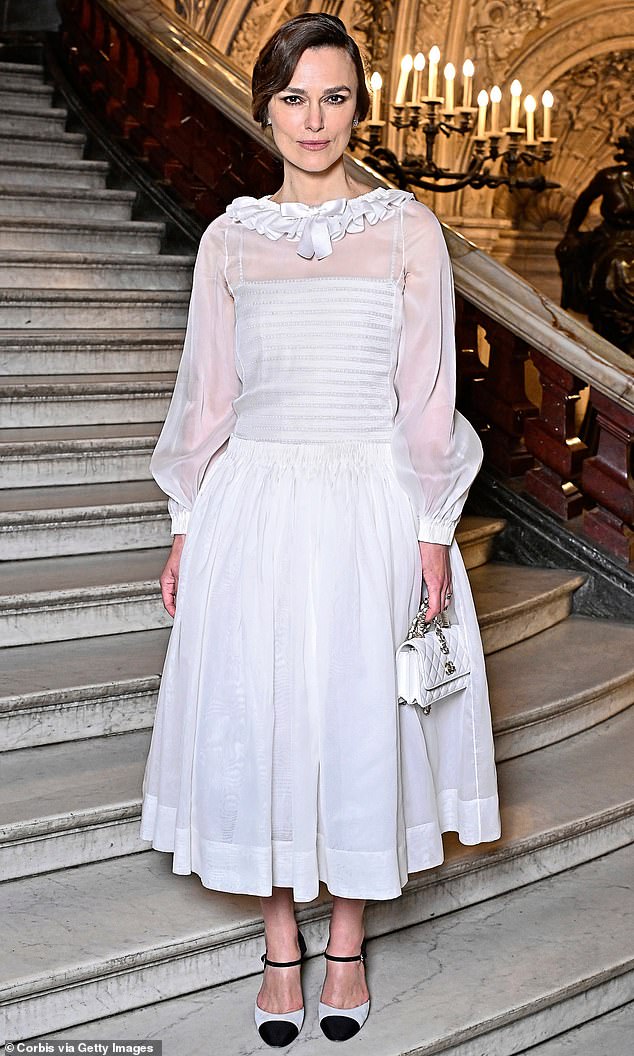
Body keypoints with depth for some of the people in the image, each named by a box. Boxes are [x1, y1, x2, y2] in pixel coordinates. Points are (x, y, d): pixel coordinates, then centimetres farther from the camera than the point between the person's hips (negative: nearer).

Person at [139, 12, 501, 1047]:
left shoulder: (407, 229, 0)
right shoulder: (230, 238, 6)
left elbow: (428, 392, -1)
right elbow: (208, 392, 10)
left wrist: (432, 530, -5)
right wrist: (187, 524, 8)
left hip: (371, 505, -2)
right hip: (255, 504, 2)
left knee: (362, 718, 4)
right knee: (253, 717, 4)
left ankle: (348, 939, 25)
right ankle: (281, 940, 24)